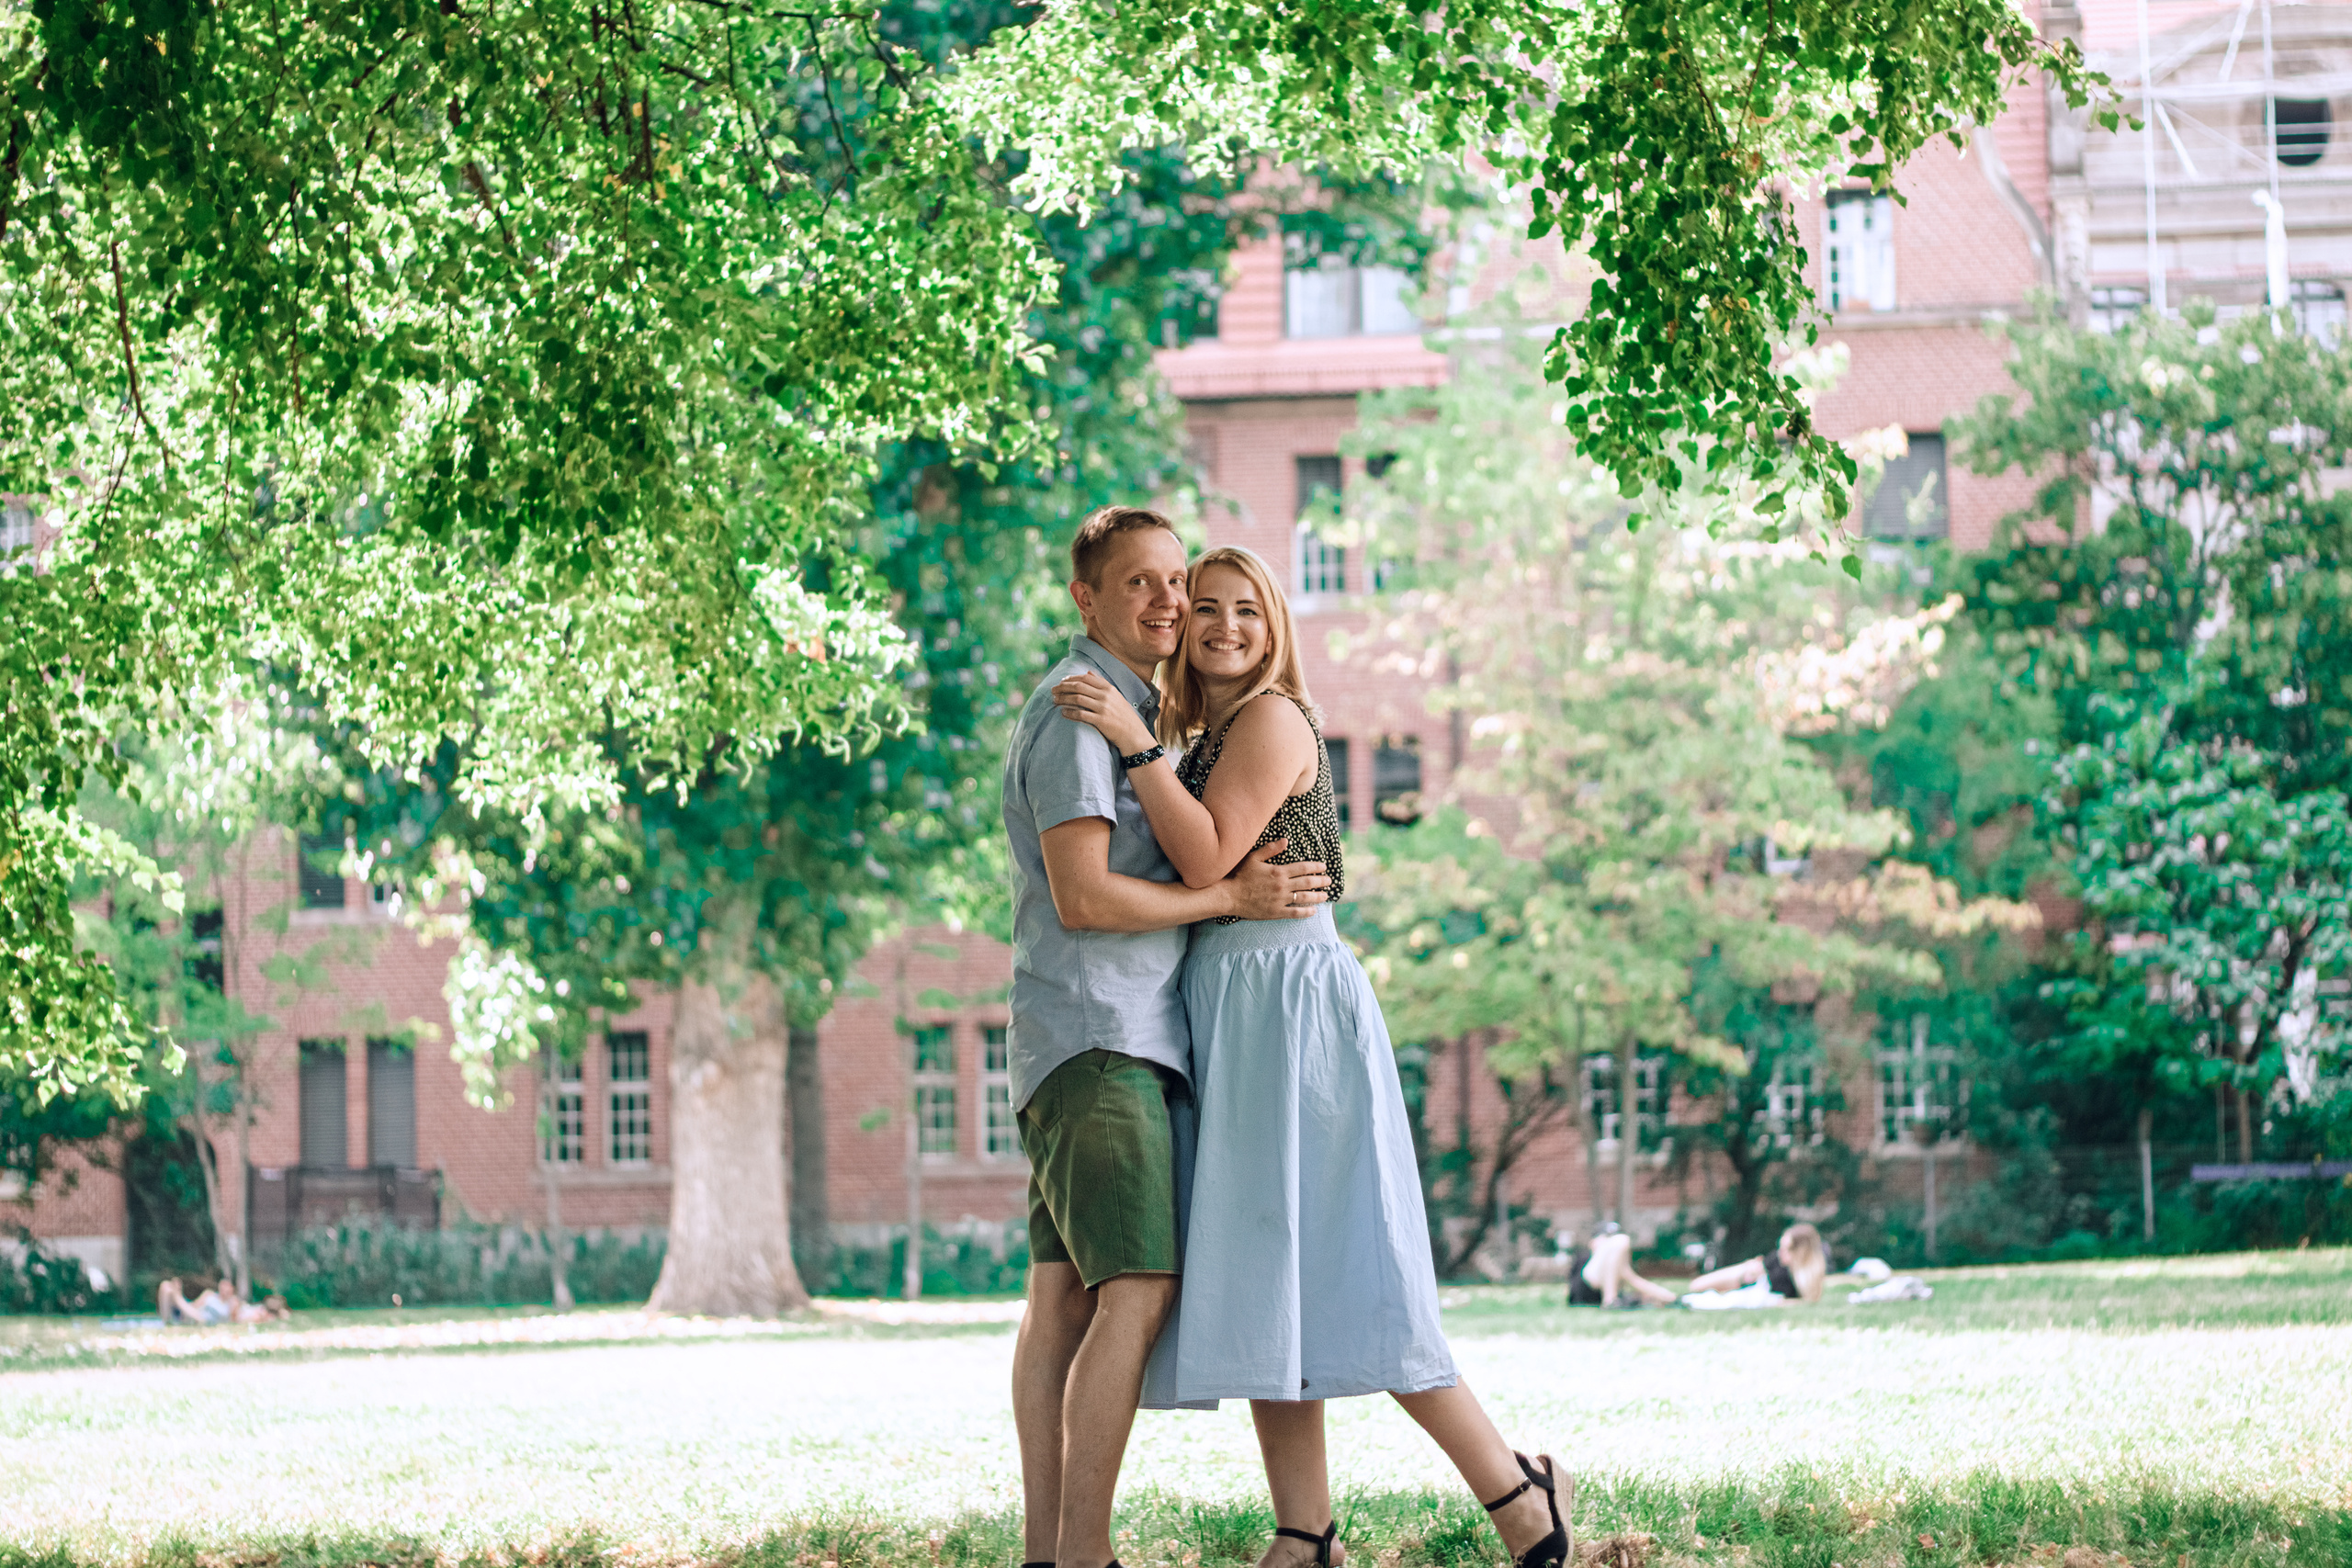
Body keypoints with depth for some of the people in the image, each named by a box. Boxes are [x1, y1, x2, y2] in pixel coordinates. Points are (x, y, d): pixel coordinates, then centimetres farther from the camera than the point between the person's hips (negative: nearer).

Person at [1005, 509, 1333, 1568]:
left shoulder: (1127, 714, 23)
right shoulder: (1076, 710, -11)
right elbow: (1083, 897, -18)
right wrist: (1233, 897, -13)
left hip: (1125, 1043, 10)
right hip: (1096, 1041, -10)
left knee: (1065, 1297, 4)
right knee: (1137, 1292, -16)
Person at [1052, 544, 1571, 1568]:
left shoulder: (1272, 720, -8)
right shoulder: (1203, 742, 20)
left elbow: (1207, 858, -18)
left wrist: (1133, 742, -17)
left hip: (1289, 1009, -9)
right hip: (1231, 1021, 9)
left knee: (1340, 1276, -11)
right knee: (1261, 1284, 4)